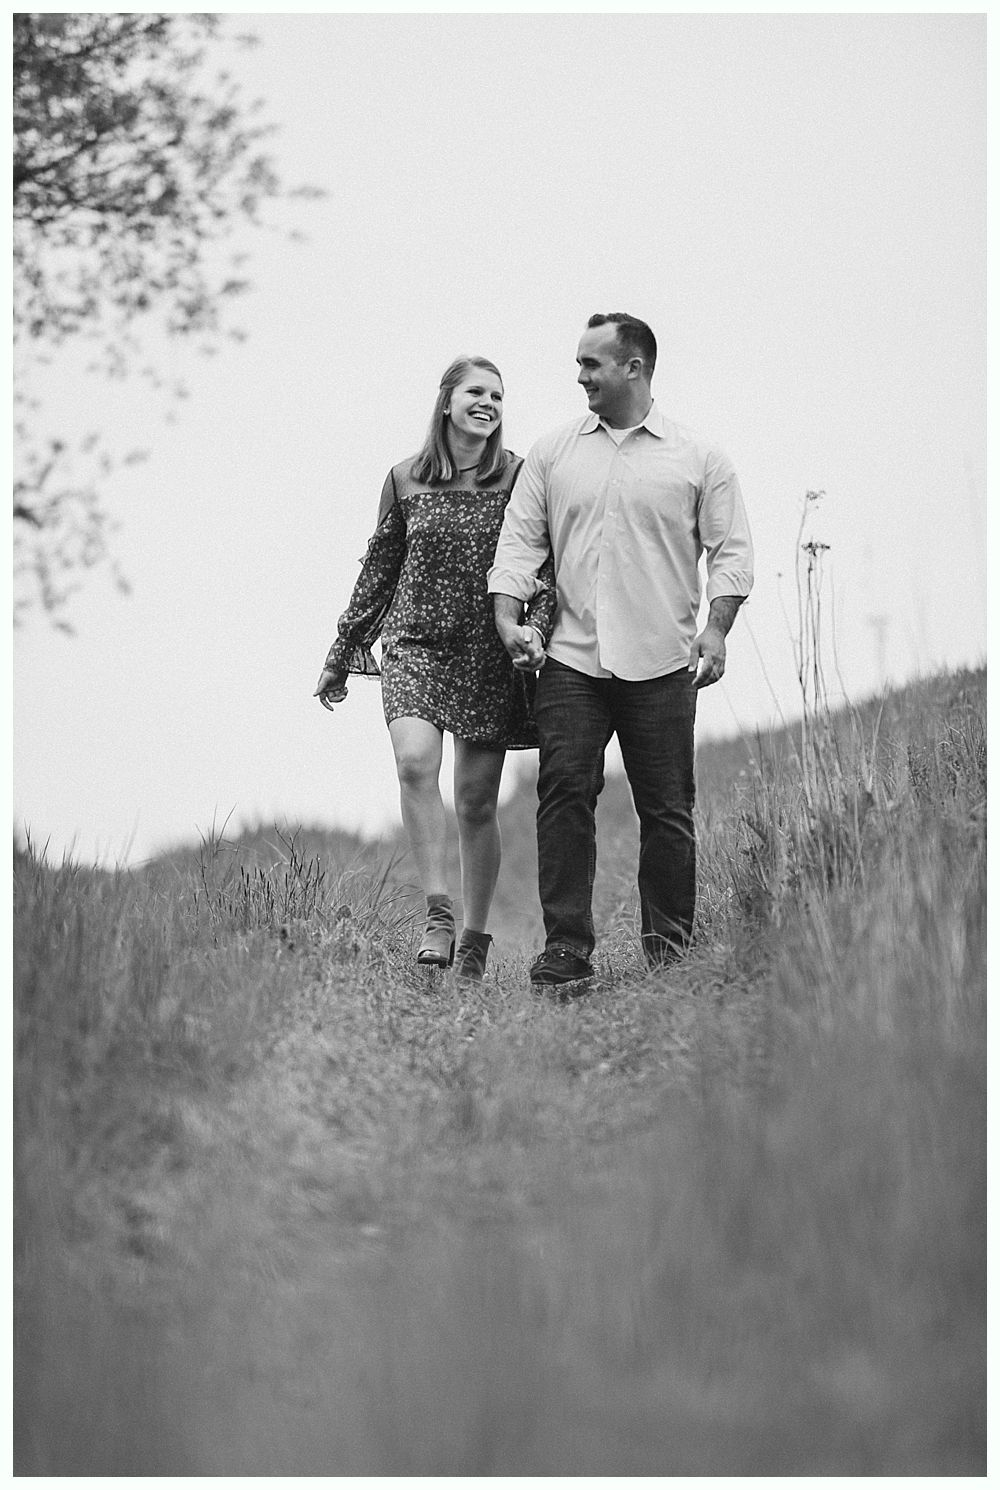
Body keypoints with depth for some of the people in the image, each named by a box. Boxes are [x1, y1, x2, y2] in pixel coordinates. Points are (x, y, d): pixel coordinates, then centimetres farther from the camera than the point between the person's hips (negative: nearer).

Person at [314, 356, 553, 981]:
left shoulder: (519, 477, 1)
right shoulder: (406, 480, 6)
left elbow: (547, 565, -1)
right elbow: (378, 569, 14)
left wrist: (535, 627, -20)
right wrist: (342, 653, 16)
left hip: (490, 654, -1)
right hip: (416, 646, 1)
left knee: (477, 799, 3)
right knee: (415, 761, -24)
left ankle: (476, 937, 16)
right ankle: (438, 911, -18)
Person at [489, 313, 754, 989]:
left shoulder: (699, 459, 6)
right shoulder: (553, 452, 12)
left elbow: (731, 551, 4)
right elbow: (521, 538, 10)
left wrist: (716, 628, -10)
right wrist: (508, 615, -4)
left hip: (661, 663, -1)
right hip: (571, 659, 2)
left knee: (667, 808, 2)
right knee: (564, 796, -9)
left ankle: (670, 947, 12)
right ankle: (567, 947, -8)